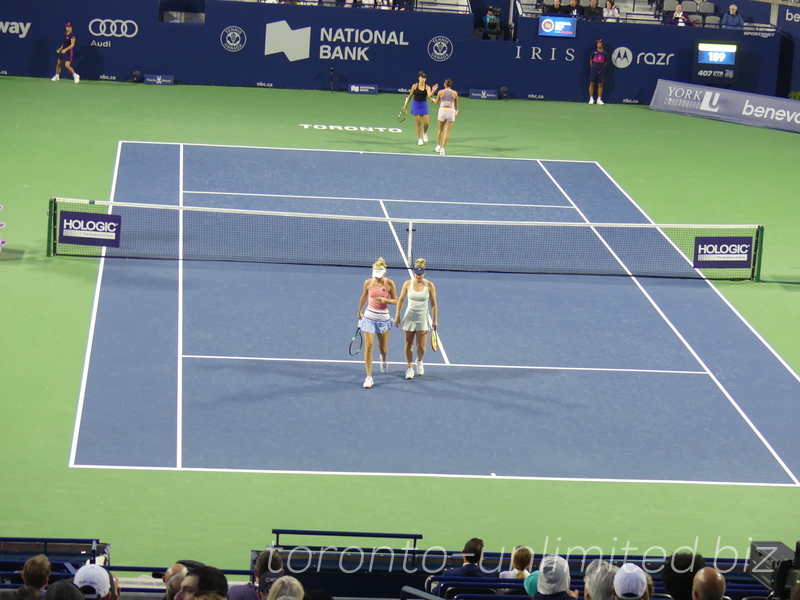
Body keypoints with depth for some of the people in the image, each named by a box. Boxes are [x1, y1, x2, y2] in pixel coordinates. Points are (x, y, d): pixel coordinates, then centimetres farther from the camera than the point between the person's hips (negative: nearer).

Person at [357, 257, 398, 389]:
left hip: (383, 318, 0)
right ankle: (369, 377, -8)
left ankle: (384, 358, 52)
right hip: (369, 317, 0)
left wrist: (385, 300, -22)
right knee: (368, 346, -10)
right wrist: (359, 312, 22)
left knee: (383, 348, 12)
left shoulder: (389, 283, -9)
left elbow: (395, 301, -2)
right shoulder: (368, 283, -4)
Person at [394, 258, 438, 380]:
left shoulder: (429, 286, -8)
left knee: (421, 347, 0)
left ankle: (419, 361, 32)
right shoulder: (408, 284, -6)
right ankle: (409, 368, 19)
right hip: (409, 318, 1)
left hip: (423, 319, -1)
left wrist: (435, 320, -1)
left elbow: (433, 304, -1)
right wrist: (397, 316, 3)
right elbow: (400, 300, 4)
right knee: (409, 345, 4)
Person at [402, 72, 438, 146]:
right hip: (416, 105, -1)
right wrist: (405, 105, 9)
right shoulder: (415, 86, -5)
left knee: (427, 123, -5)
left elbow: (429, 95, -23)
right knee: (418, 123, 0)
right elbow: (410, 96, 5)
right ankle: (420, 139, 11)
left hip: (424, 105, 1)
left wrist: (433, 91, -42)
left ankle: (424, 133, 28)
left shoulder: (427, 87, -5)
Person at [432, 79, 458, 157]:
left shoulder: (441, 92, -2)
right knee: (447, 132, 1)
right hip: (451, 111, -1)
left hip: (442, 110, 1)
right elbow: (456, 105, 10)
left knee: (440, 130, 21)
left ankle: (438, 146, 28)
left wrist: (433, 100, 36)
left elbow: (436, 102, 13)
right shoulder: (455, 93, -1)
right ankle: (442, 149, -5)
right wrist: (456, 111, 31)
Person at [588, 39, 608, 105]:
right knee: (591, 84, 0)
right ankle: (591, 99, 8)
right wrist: (592, 67, 9)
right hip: (594, 69, 0)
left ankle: (599, 99, 8)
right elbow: (590, 60, 10)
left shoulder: (605, 53, 2)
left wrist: (602, 68, 8)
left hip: (601, 70, 0)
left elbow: (606, 62, 10)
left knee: (600, 85, 3)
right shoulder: (594, 52, 2)